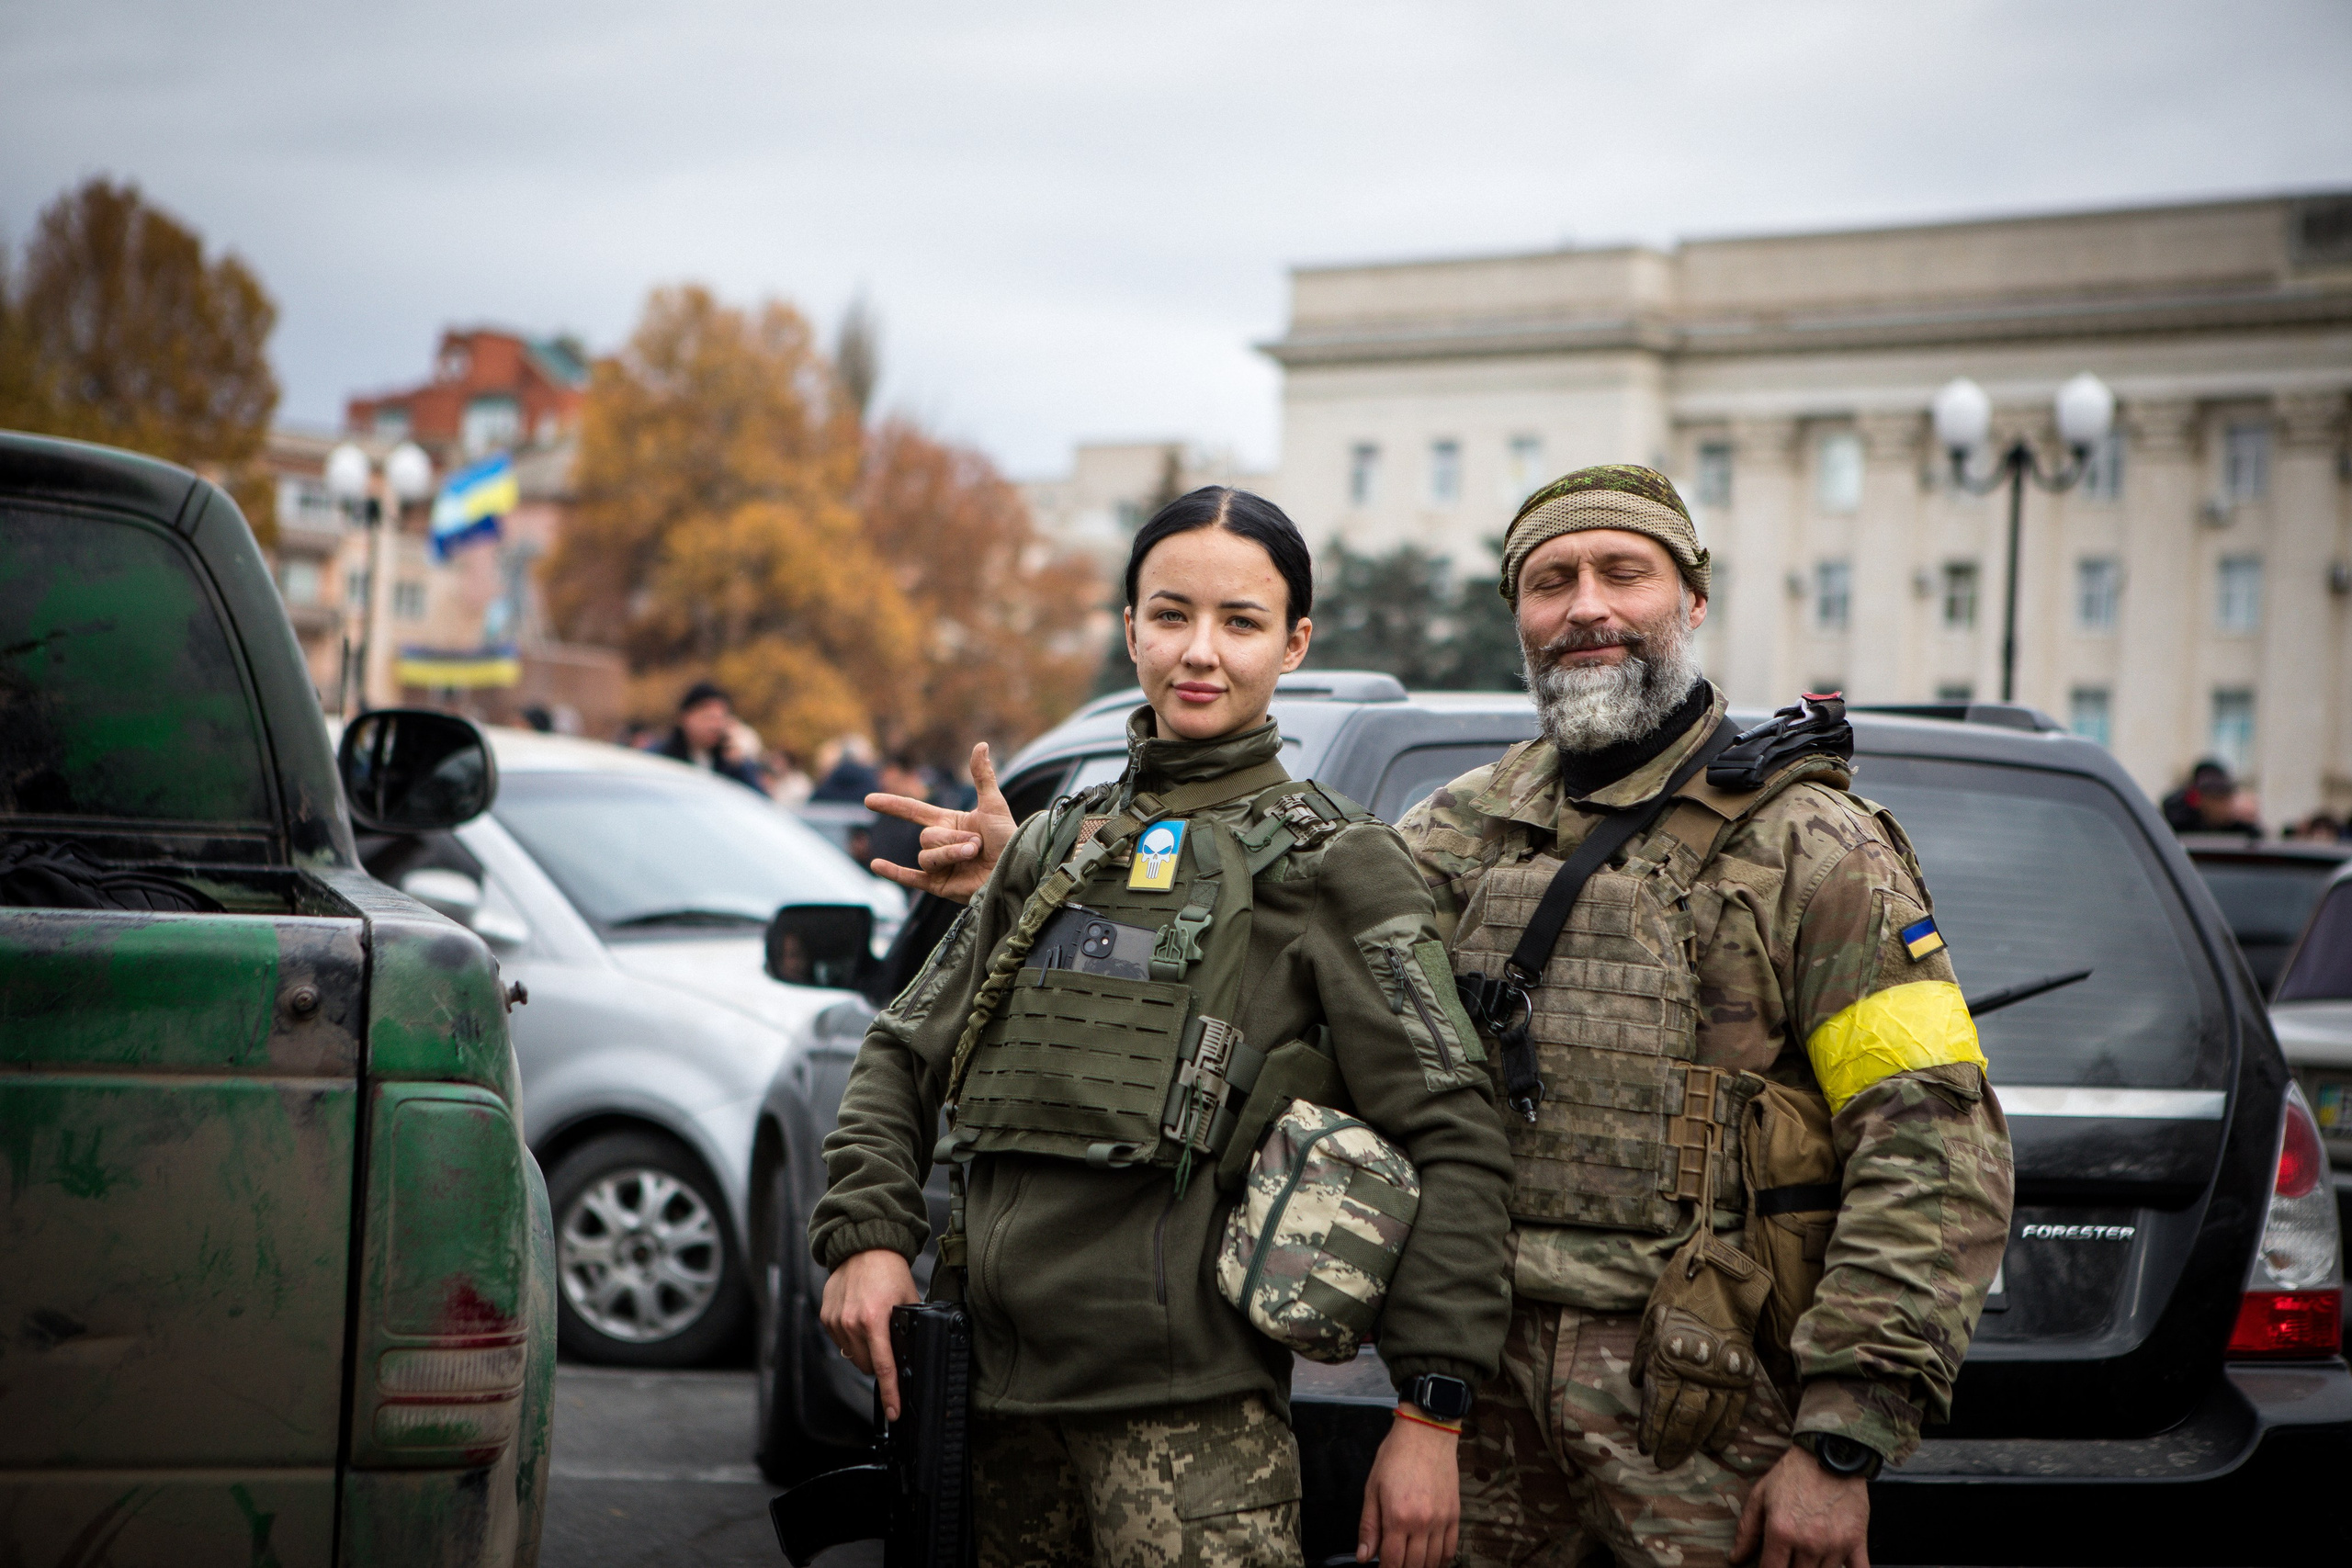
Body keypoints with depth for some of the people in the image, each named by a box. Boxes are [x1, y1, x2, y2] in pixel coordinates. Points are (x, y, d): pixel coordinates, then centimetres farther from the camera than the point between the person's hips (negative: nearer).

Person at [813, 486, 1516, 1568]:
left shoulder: (1329, 862, 0)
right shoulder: (1049, 848, 17)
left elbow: (1449, 1138, -6)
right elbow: (904, 1055, 21)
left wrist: (1428, 1411, -12)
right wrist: (866, 1234, 2)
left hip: (1188, 1412, -5)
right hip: (998, 1379, 5)